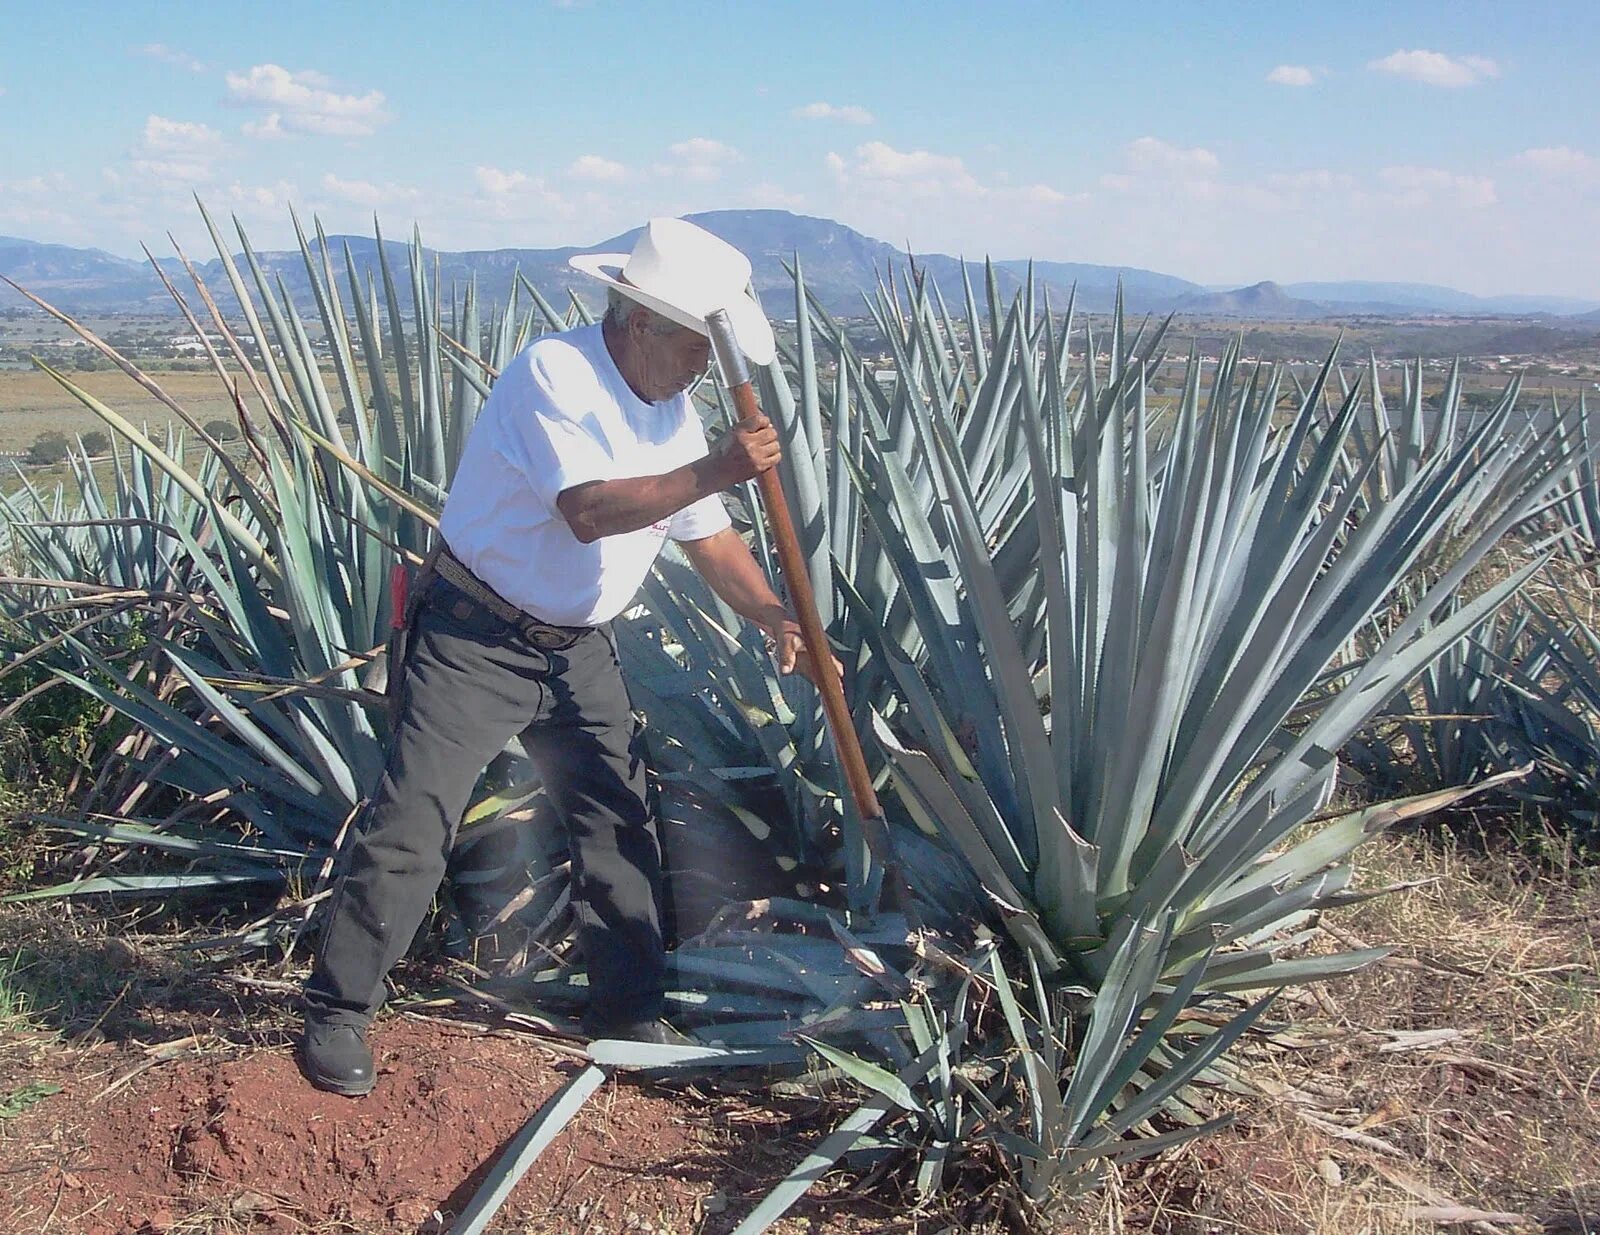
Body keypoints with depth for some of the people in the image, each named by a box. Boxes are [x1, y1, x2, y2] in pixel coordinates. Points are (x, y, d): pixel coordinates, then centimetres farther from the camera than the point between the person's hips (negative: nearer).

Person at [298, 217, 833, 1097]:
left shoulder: (674, 411, 5)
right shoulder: (552, 374, -19)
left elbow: (708, 537, 9)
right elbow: (587, 510, -32)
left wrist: (775, 619, -4)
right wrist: (713, 471, -35)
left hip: (577, 647, 8)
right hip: (474, 639, -7)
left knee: (618, 823, 8)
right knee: (412, 823, -6)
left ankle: (629, 1014, 22)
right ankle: (336, 1014, 10)